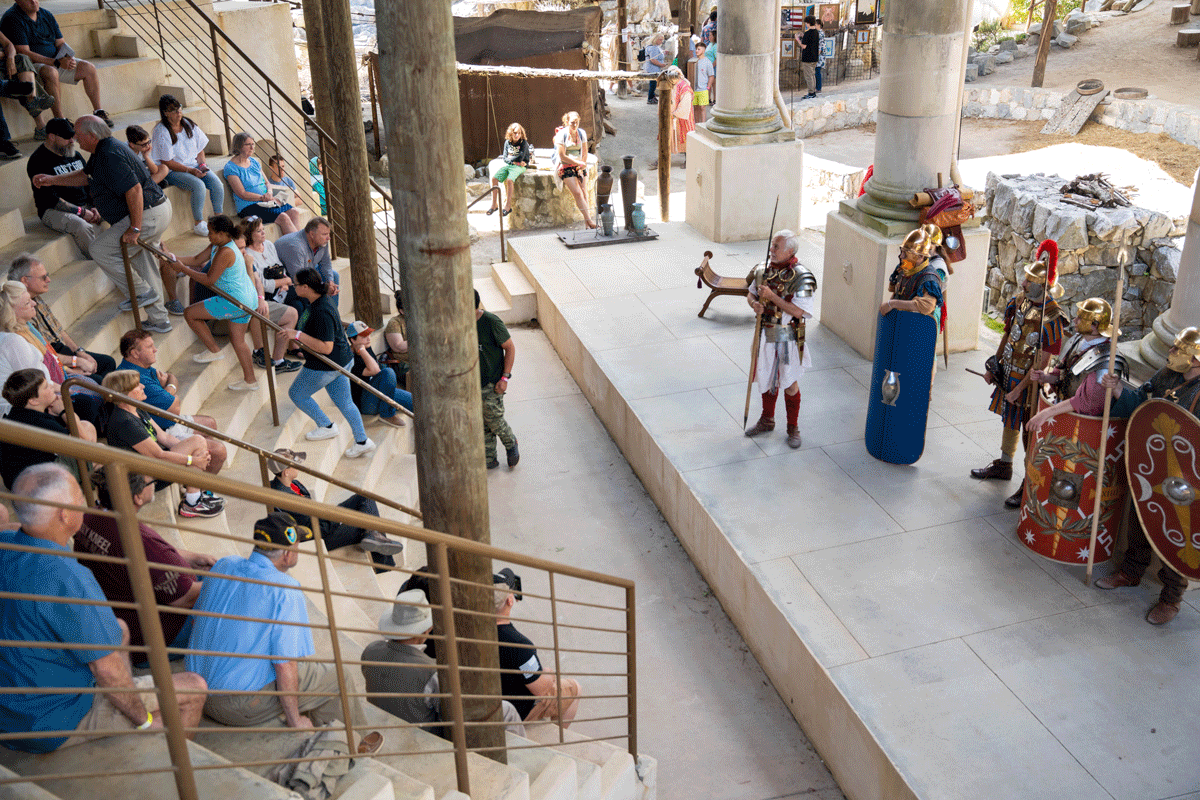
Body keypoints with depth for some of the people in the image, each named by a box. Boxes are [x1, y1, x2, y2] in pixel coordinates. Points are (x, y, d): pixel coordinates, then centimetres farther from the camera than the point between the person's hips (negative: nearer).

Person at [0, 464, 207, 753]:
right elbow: (107, 670, -26)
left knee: (119, 629, 27)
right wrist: (144, 721, -11)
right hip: (55, 723, -9)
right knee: (193, 688, 0)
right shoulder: (66, 580, -32)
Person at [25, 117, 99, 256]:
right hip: (54, 211, -7)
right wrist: (80, 212, -21)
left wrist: (93, 207, -1)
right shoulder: (38, 161, -8)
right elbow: (50, 199, -15)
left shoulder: (74, 155, 16)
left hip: (85, 206, 7)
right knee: (82, 227, -37)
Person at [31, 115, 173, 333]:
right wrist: (52, 180, 21)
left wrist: (135, 228, -27)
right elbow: (85, 176, 29)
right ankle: (159, 321, 25)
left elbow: (134, 190, -29)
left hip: (148, 215, -11)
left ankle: (142, 292, 5)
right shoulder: (102, 151, 14)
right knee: (140, 258, 19)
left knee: (100, 249, -4)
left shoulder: (111, 156, -21)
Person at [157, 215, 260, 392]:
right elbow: (196, 260, 15)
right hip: (247, 299, 11)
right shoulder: (217, 246, 10)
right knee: (238, 341, 19)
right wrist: (173, 257, 5)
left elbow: (209, 280, -19)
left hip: (235, 302, -11)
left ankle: (215, 351, 13)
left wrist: (183, 269, -12)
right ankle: (250, 380, 24)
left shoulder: (225, 252, -21)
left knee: (190, 314, 3)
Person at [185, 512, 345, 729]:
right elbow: (285, 664, -22)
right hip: (242, 708, -8)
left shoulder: (223, 566, -1)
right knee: (334, 678, 7)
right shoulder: (285, 591, -22)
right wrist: (294, 720, -8)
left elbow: (196, 621, 14)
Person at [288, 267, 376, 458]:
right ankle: (362, 442, 23)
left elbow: (326, 348, -32)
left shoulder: (321, 312, -30)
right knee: (344, 402, 17)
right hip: (342, 361, 10)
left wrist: (299, 335, -30)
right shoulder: (321, 299, 2)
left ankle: (326, 426, 22)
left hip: (326, 366, -10)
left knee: (297, 393, 13)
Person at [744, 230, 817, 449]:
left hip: (787, 338, -5)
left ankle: (793, 428, 23)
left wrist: (772, 297, -26)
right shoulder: (764, 270, 0)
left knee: (790, 384, 7)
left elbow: (800, 312, -23)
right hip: (765, 334, 5)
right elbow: (751, 293, 13)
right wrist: (755, 303, -10)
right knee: (767, 379, 19)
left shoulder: (800, 277, -18)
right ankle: (767, 421, 37)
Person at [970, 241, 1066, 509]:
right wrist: (993, 365, 13)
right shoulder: (1020, 301, -3)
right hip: (1009, 373, 8)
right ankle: (1003, 466, 44)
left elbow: (1042, 362, -23)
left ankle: (1030, 485, 16)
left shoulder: (1051, 319, -26)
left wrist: (1019, 389, -20)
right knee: (1010, 421, 24)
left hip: (1030, 382, -8)